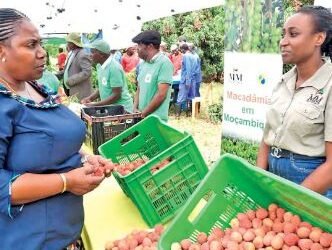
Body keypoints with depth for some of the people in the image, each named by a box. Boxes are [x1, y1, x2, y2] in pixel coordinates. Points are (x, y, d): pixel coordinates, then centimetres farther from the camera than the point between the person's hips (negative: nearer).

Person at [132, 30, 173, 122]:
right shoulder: (143, 64, 11)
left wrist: (143, 113, -12)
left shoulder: (164, 63, -12)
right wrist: (135, 108, 2)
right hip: (141, 117, 7)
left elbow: (161, 94, -17)